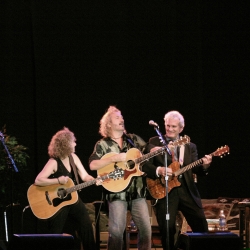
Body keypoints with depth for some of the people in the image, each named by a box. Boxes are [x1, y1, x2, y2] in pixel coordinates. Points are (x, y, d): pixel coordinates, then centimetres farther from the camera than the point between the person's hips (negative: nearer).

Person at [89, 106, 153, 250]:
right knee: (116, 231, -12)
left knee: (146, 228, -2)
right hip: (117, 192, -3)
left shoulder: (134, 139, 14)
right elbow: (93, 165, -10)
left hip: (137, 191, 3)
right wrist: (115, 158, -17)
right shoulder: (102, 145, 3)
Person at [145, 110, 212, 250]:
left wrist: (204, 166, -18)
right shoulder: (154, 142, 6)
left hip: (187, 191, 2)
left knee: (201, 226, -1)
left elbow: (196, 170, 3)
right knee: (167, 230, -3)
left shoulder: (190, 147, 13)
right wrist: (158, 170, -23)